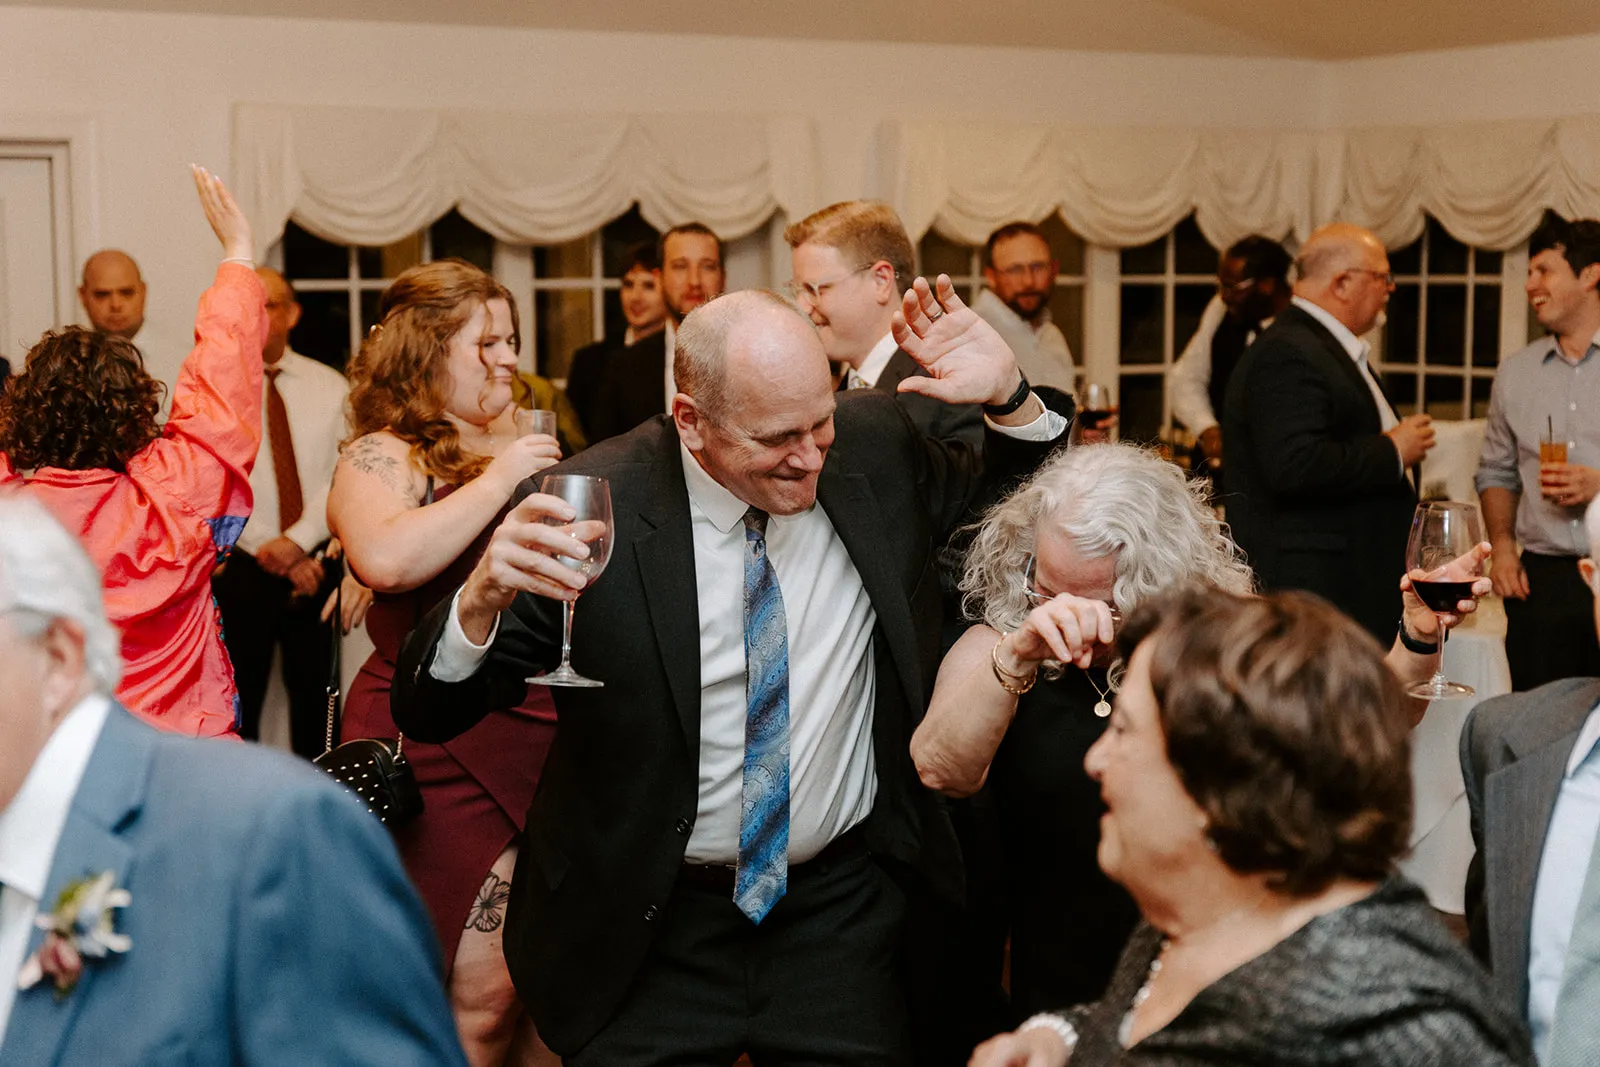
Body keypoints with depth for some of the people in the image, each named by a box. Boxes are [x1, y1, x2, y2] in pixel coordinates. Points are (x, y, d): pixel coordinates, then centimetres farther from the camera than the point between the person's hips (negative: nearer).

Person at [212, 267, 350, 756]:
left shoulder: (330, 387, 7)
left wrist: (298, 539, -14)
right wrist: (276, 557, -10)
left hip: (316, 565, 2)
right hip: (241, 568, -1)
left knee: (315, 692, 5)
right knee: (240, 697, 1)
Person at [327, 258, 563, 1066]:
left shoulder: (516, 447, 17)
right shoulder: (381, 459, -6)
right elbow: (387, 559, -29)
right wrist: (498, 480, -20)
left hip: (540, 741, 7)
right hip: (442, 752, -7)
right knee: (485, 991, -6)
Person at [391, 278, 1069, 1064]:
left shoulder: (873, 446, -6)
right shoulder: (598, 507, -17)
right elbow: (427, 715, -14)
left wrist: (1009, 396, -10)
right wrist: (484, 598, -36)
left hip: (844, 913, 3)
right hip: (650, 930, -2)